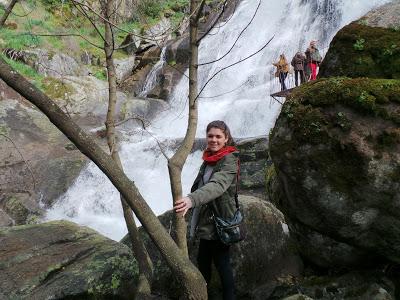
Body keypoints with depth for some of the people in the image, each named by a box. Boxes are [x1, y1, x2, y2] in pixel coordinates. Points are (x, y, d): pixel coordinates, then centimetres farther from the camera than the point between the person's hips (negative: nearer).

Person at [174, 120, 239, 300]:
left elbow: (217, 185, -35)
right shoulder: (208, 159, 9)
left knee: (221, 263, 3)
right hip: (206, 221, 8)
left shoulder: (229, 160, -16)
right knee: (202, 262, 16)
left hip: (219, 221, -8)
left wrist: (192, 199, -50)